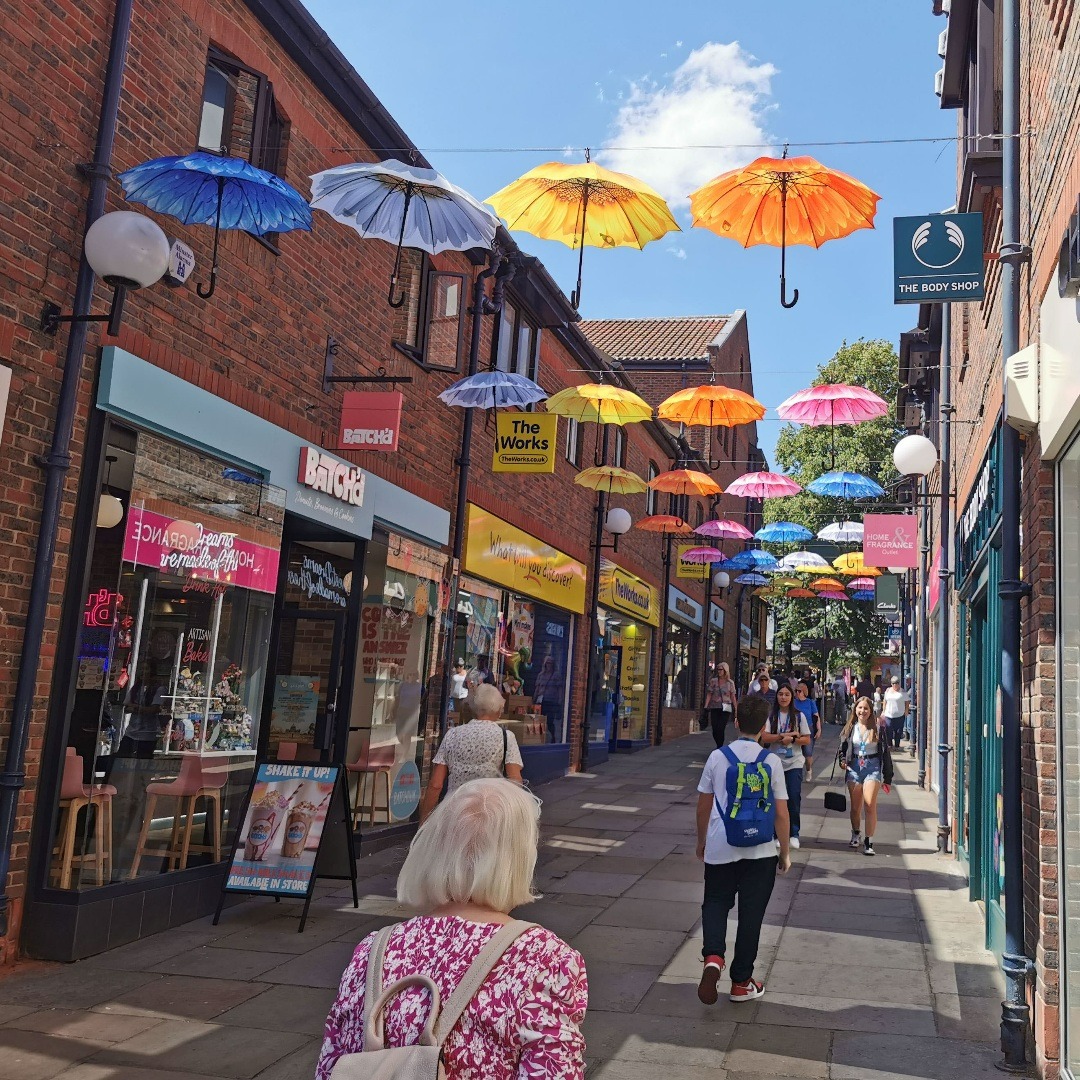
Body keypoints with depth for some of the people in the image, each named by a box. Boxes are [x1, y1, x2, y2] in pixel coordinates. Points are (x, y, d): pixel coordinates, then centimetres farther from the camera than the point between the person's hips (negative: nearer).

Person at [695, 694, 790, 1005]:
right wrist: (785, 852, 9)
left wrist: (701, 841, 19)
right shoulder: (771, 762, -7)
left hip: (720, 849, 1)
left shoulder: (717, 757, -4)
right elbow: (781, 813, -4)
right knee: (751, 914, 11)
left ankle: (713, 956, -9)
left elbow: (703, 805, 4)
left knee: (715, 903, 17)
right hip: (760, 851, 0)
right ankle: (741, 982, 18)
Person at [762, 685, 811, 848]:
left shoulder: (799, 716, 3)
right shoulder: (771, 715, 1)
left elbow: (807, 740, 2)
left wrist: (792, 739, -14)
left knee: (794, 797, -7)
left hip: (794, 763, 0)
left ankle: (794, 834, 4)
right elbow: (764, 737, -10)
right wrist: (784, 735, -17)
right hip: (775, 762, 0)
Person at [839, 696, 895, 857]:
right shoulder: (850, 728, 6)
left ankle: (869, 842, -9)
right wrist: (842, 760, -7)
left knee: (870, 805, -15)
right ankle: (855, 835, 35)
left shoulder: (878, 727, -1)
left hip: (873, 767, -3)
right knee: (855, 807, 10)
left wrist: (887, 777, 2)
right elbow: (842, 747, 16)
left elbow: (885, 752, 2)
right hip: (854, 767, 3)